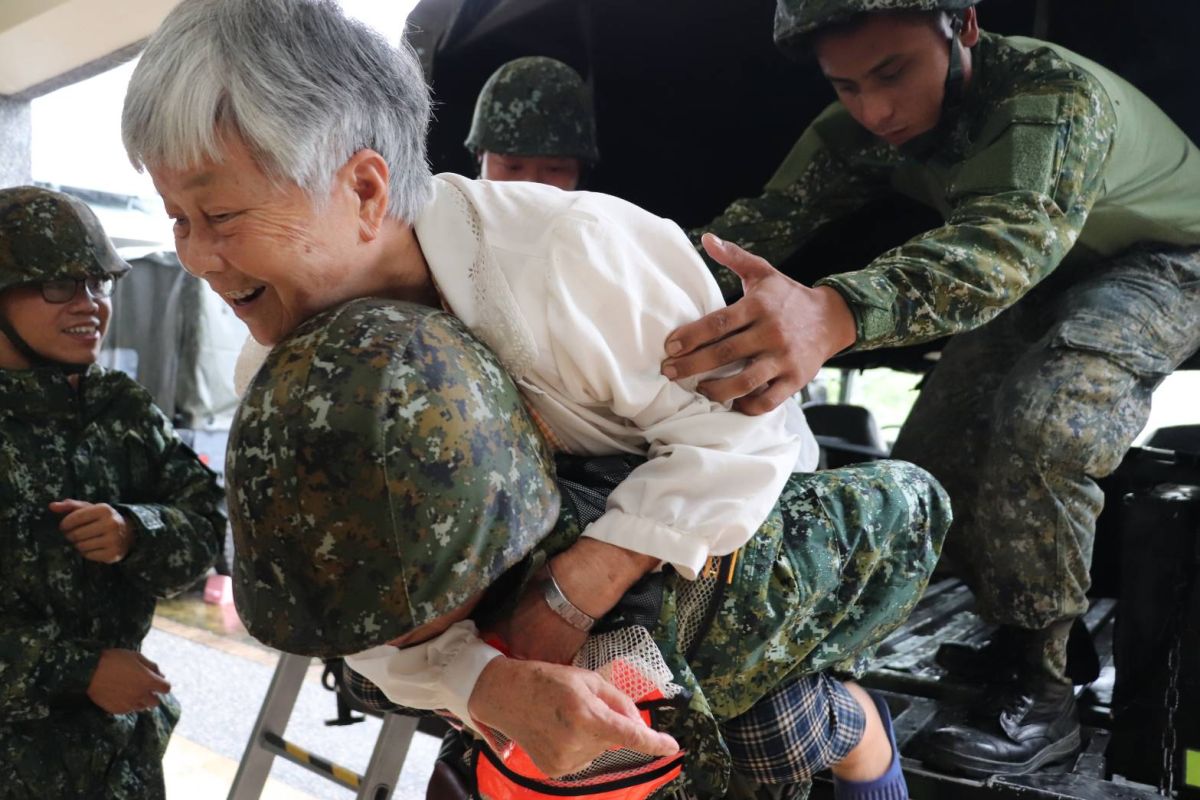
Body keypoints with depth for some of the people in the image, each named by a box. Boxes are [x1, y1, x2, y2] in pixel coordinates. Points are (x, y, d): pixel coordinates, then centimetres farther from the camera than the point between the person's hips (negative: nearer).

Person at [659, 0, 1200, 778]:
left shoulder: (1057, 95, -36)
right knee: (932, 455, -6)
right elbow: (762, 219, -25)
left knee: (1043, 426, -31)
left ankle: (1042, 691, -14)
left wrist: (833, 314, -74)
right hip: (1040, 277, 6)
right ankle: (1020, 633, 15)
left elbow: (1010, 233, -56)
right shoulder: (866, 124, -16)